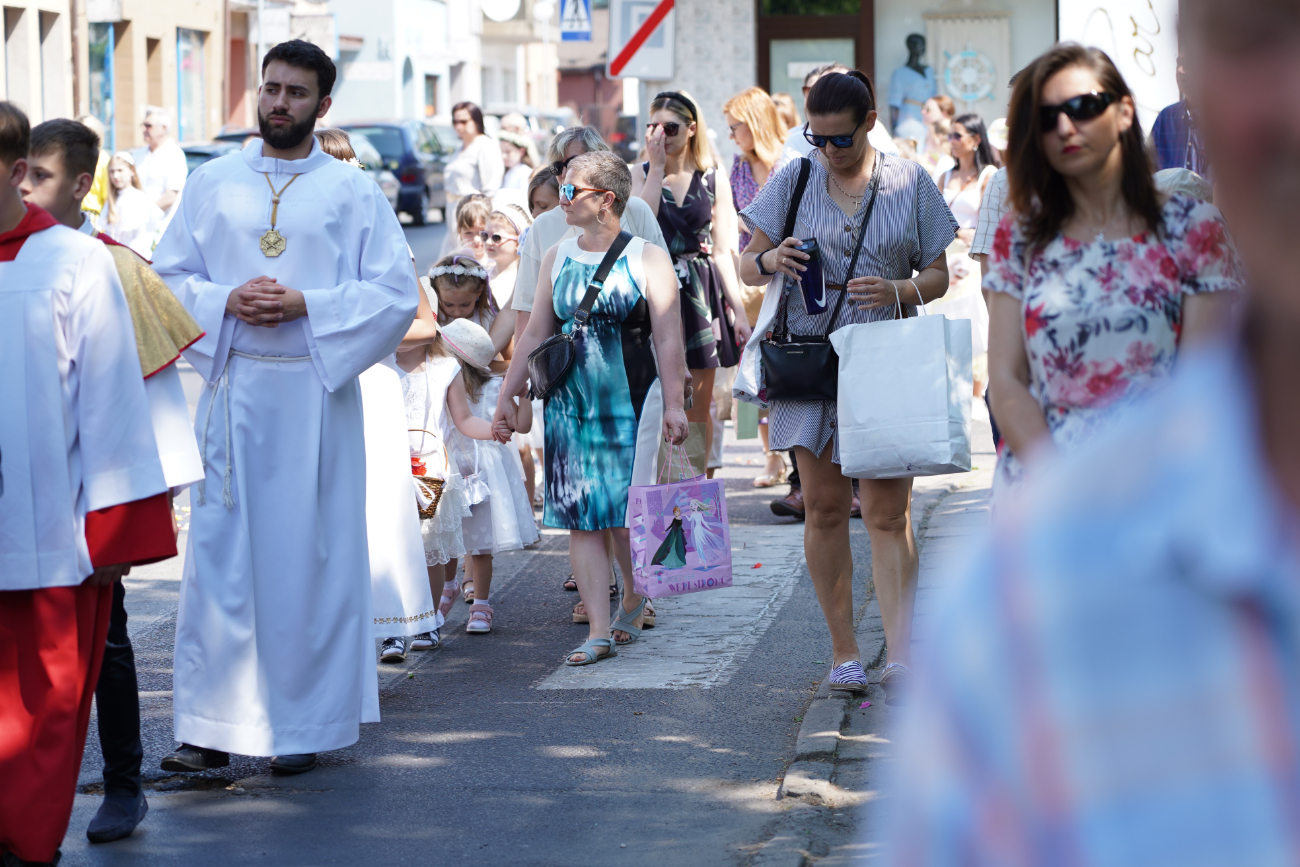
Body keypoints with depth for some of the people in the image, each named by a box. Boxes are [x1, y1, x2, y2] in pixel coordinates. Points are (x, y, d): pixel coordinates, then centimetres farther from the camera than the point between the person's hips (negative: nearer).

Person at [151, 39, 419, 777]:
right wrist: (226, 301, -10)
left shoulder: (353, 192, 3)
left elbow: (398, 294, -2)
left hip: (316, 392, -2)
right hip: (232, 388, 2)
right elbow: (169, 276, 9)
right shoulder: (214, 183, 9)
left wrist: (307, 306, -13)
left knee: (310, 555, 1)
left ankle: (308, 724, 10)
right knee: (221, 554, -1)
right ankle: (213, 725, 1)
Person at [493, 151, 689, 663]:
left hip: (631, 403, -4)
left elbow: (668, 338, -6)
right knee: (580, 518, -2)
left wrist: (673, 404, -15)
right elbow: (535, 335, 15)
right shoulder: (557, 258, 11)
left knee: (628, 515, -1)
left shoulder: (647, 258, -2)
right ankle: (599, 631, -1)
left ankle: (633, 601, 26)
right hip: (569, 404, 4)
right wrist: (505, 400, 12)